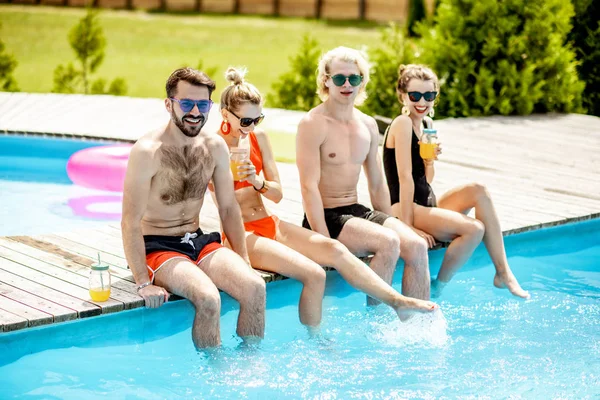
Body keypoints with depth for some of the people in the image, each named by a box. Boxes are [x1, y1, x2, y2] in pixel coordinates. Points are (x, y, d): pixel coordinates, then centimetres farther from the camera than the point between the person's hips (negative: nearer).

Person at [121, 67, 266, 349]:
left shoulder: (215, 148, 2)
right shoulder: (147, 152, -17)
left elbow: (228, 208, 11)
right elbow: (131, 222, -17)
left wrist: (243, 263, 5)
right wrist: (144, 283, -22)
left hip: (199, 241, 6)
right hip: (157, 246, -5)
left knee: (255, 287, -19)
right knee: (208, 298, -31)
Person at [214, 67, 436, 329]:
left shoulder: (258, 138, 7)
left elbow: (277, 193, 7)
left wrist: (258, 182, -14)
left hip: (271, 224, 6)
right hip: (240, 233, -6)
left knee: (333, 249, -14)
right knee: (313, 274, -24)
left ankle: (396, 301, -13)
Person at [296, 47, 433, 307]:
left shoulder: (368, 126, 11)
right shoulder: (313, 124, -11)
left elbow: (377, 185, 18)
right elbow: (309, 187, -17)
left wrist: (392, 226, 10)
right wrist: (326, 244, -23)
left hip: (356, 211, 7)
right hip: (325, 217, -7)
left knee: (417, 246, -15)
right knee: (388, 244, -28)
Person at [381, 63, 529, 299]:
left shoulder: (427, 124, 12)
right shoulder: (403, 124, -14)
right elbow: (405, 177, -19)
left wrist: (430, 160, -7)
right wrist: (408, 227, -22)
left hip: (428, 204, 9)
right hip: (405, 209, -8)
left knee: (478, 191, -12)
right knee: (474, 228, -24)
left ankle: (503, 273, -11)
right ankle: (436, 289, -8)